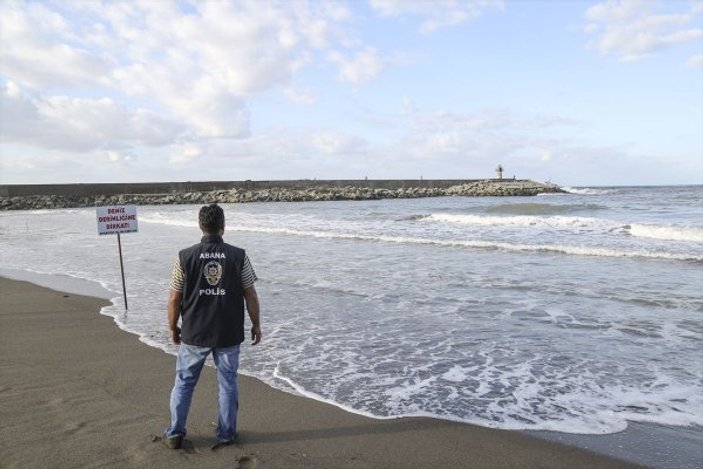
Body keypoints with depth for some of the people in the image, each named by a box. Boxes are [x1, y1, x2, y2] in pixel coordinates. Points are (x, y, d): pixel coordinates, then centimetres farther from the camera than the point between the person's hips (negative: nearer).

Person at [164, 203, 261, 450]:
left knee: (184, 383, 17)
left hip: (194, 334, 0)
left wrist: (173, 328, 10)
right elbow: (251, 295, -5)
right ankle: (226, 433, 23)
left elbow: (174, 299, -5)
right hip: (229, 334, 0)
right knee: (227, 383, 14)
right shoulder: (238, 256, -9)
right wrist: (256, 324, 9)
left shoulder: (185, 257, -9)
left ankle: (175, 434, 27)